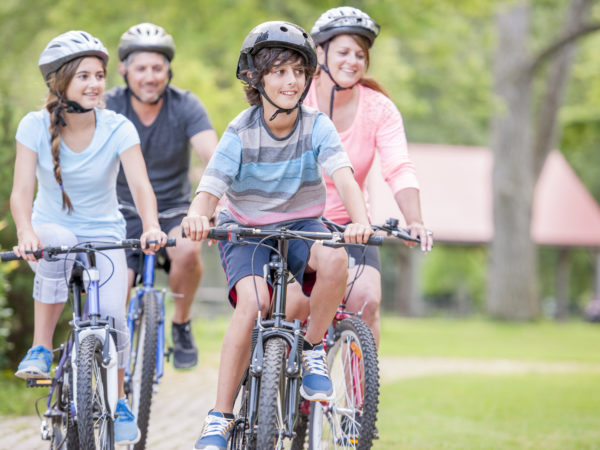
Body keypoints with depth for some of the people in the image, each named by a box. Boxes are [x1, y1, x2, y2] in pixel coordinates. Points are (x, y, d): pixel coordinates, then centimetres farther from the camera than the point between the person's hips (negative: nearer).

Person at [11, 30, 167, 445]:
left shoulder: (117, 128, -13)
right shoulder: (36, 126, -12)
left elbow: (140, 184, -25)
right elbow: (22, 191, -20)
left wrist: (151, 226, -46)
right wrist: (26, 233, -41)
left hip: (104, 233, 1)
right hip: (52, 227, -1)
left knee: (111, 315, -19)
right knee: (55, 247, -38)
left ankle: (119, 400, 10)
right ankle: (41, 349, -21)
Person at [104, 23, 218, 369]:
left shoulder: (185, 106, -10)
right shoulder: (108, 107, -9)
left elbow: (212, 156, -23)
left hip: (173, 209, 0)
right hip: (123, 214, 0)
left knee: (188, 250, -34)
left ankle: (182, 326, -5)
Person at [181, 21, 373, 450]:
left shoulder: (317, 126, -11)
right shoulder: (241, 134, -13)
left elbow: (343, 175, -26)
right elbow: (209, 189, -22)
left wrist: (360, 220, -47)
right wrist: (197, 216, -47)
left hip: (302, 225, 1)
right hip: (246, 230, -1)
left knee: (335, 259, -33)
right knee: (254, 302, -29)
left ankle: (313, 351, -8)